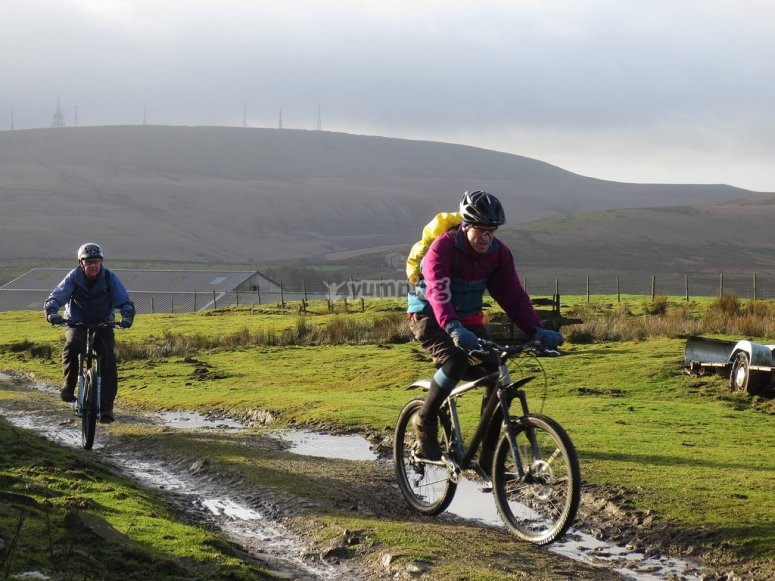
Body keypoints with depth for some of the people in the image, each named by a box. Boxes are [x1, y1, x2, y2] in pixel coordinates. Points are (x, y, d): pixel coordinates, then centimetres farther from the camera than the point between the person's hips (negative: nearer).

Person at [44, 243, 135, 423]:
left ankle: (106, 407, -8)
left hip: (103, 324, 1)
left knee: (108, 359, -18)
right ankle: (69, 385, -16)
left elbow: (125, 301, -15)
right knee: (72, 344, -34)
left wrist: (127, 316, -36)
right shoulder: (73, 277, -13)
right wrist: (51, 313, -40)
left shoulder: (109, 278, -12)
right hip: (76, 323, -1)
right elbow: (55, 297, -19)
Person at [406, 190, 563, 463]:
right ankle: (425, 421, -12)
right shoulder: (443, 247, -24)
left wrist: (537, 330, -26)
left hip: (469, 319, 5)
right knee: (455, 361, -34)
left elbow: (513, 295, -11)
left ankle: (489, 458, -2)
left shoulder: (498, 253, -8)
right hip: (429, 317, -5)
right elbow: (438, 291, -38)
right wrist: (454, 329, -55)